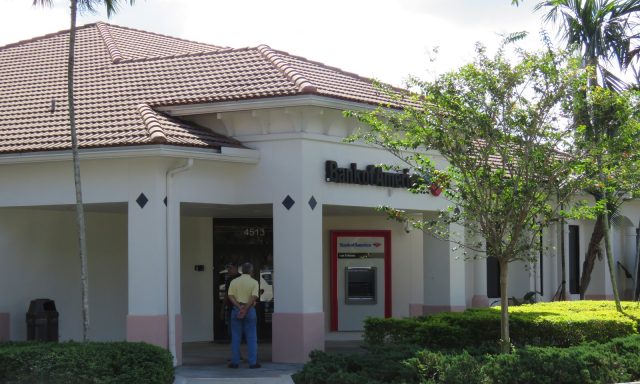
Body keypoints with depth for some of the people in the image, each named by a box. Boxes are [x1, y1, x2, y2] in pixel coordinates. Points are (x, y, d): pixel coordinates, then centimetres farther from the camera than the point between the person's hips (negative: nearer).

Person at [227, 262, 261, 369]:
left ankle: (235, 362, 6)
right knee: (251, 337, 3)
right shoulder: (254, 282, -2)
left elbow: (231, 296, -5)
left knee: (236, 337, 6)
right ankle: (253, 362, 1)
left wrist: (239, 307, -12)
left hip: (236, 310, 2)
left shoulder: (234, 282, 5)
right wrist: (245, 309, -15)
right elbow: (253, 297, -13)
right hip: (250, 310, -2)